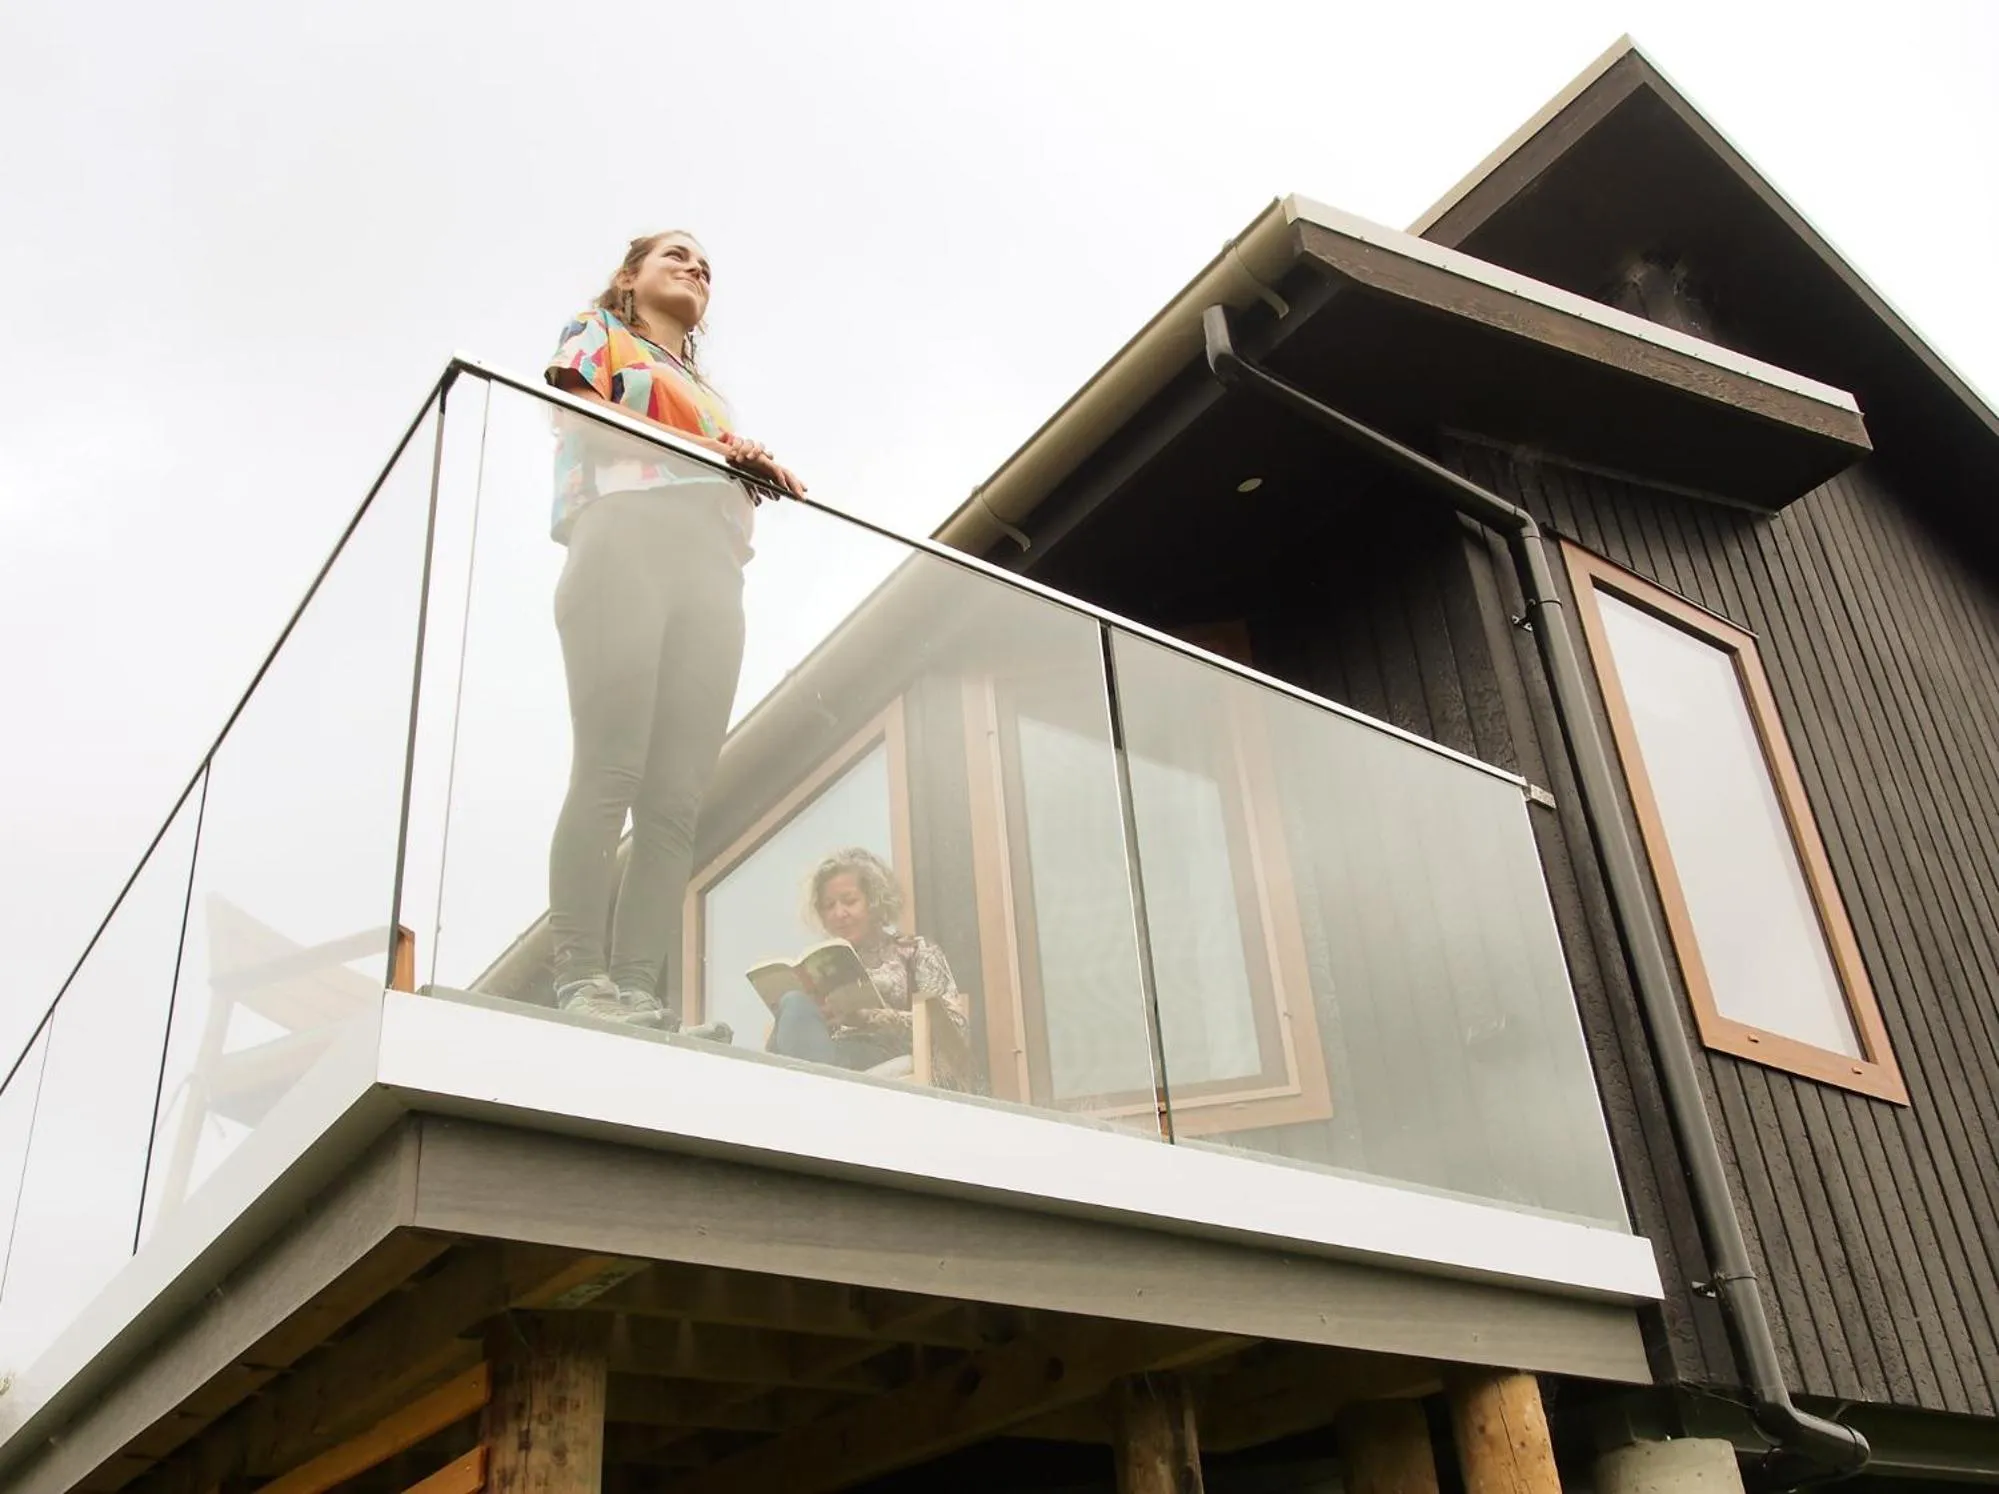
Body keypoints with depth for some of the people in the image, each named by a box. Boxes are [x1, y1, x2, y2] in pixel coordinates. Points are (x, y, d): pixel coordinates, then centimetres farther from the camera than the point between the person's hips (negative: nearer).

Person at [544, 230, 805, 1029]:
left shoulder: (710, 391, 39)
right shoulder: (595, 332, 23)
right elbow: (574, 405, 2)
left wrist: (753, 469, 3)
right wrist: (715, 446, -5)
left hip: (710, 573, 5)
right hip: (624, 545, -5)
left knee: (676, 800, -10)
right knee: (610, 773, -19)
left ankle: (638, 989, -15)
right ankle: (580, 978, -22)